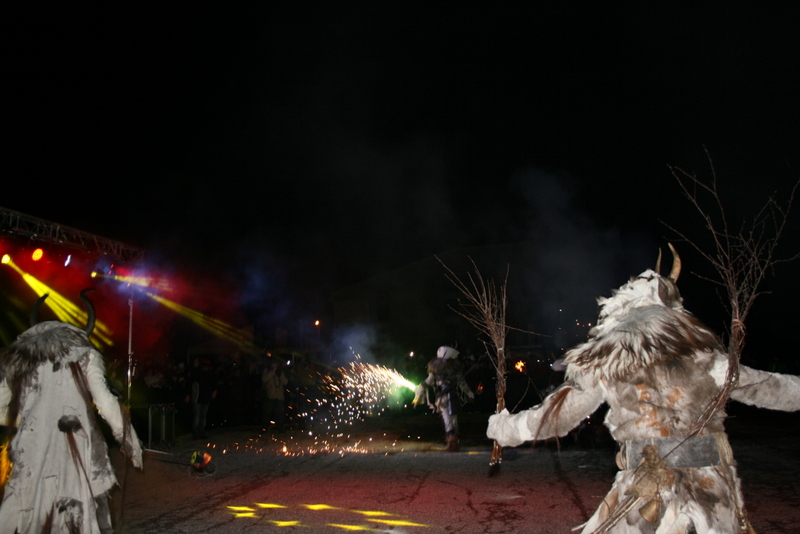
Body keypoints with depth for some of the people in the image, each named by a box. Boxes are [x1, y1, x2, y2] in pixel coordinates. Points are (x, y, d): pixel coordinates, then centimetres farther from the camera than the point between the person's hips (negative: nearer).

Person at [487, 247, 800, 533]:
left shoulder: (600, 363, 1)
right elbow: (761, 388, 16)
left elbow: (556, 415, 6)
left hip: (648, 489, -2)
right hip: (713, 485, 2)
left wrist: (504, 427, 21)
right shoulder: (699, 351, 5)